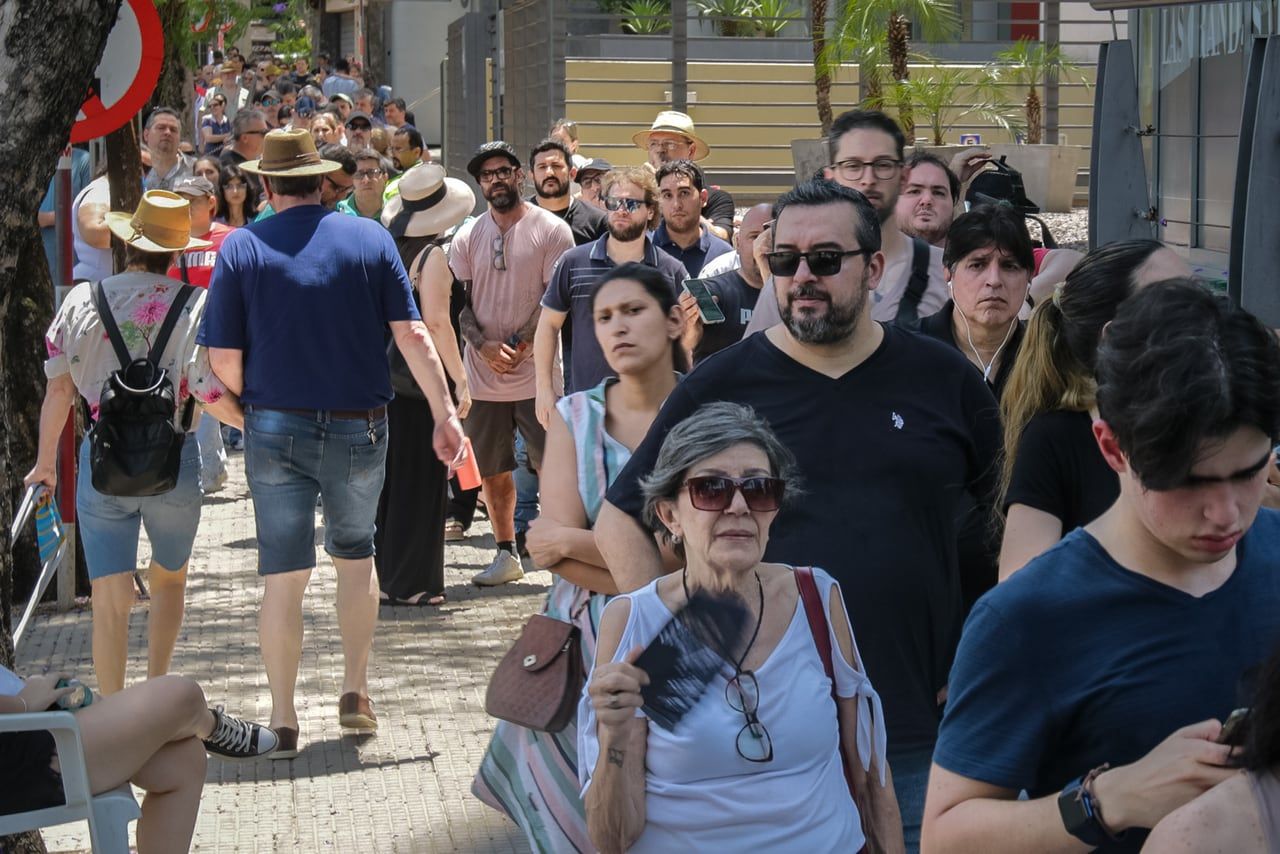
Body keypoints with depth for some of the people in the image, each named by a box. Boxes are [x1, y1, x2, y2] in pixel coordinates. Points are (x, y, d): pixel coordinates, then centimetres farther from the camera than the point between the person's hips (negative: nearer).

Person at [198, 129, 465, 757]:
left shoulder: (241, 247, -4)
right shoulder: (370, 238, -1)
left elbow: (223, 359, -6)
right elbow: (411, 335, -5)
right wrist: (444, 414, -2)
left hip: (276, 428, -1)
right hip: (359, 427, 1)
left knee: (283, 575, 3)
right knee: (355, 557, 21)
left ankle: (283, 720, 4)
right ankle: (355, 693, 20)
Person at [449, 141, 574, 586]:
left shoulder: (551, 230, -2)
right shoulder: (467, 236, 9)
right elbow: (457, 301, 6)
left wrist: (522, 345, -14)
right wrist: (484, 346, -12)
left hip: (537, 372, -4)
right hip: (482, 373, 4)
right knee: (491, 470, 10)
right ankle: (506, 554, 22)